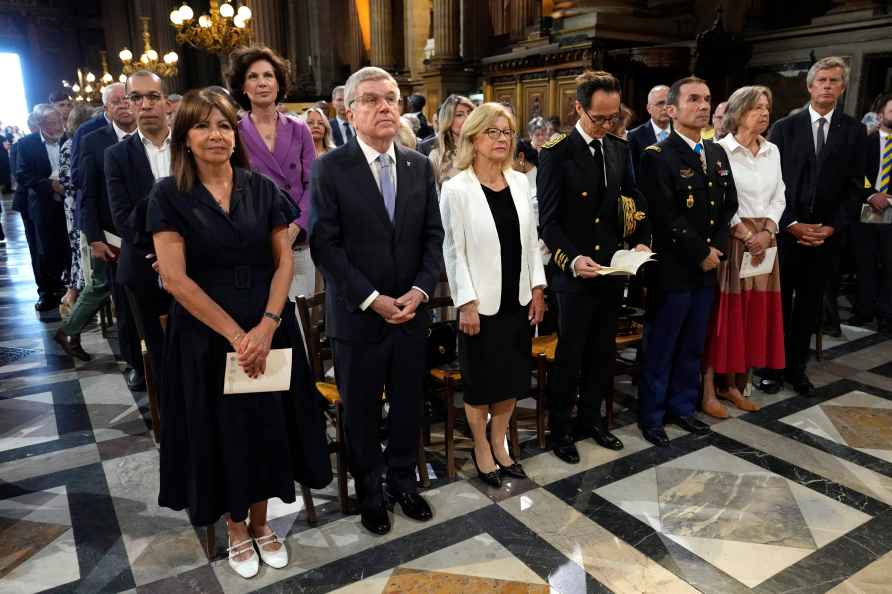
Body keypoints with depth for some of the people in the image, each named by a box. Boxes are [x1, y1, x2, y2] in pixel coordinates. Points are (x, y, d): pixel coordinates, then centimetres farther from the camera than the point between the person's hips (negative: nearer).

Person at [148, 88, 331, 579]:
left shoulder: (262, 189, 1)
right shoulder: (169, 195, -6)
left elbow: (284, 260, -1)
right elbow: (175, 278, -12)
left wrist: (266, 325, -14)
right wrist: (234, 333, -15)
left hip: (268, 327, 2)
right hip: (205, 333, -2)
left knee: (266, 425, 10)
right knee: (220, 431, 10)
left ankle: (261, 522, 32)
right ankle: (235, 528, 32)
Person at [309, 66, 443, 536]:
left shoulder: (420, 166, 6)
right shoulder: (331, 168, -7)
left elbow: (433, 236, 6)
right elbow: (324, 244, -12)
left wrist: (420, 290, -9)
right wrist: (372, 299, -16)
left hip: (411, 309, 4)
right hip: (357, 314, -3)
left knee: (408, 403, 14)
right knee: (361, 408, 11)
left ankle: (403, 480, 36)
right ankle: (369, 491, 32)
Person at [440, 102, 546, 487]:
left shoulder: (519, 182, 5)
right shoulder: (457, 188, -11)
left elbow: (531, 240, 9)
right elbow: (454, 250, -12)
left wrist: (537, 288, 5)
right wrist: (466, 303, -15)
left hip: (519, 299, 6)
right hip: (482, 303, -5)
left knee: (513, 378, 15)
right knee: (480, 382, 9)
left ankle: (499, 444, 34)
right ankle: (481, 448, 29)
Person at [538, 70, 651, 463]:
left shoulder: (619, 149, 8)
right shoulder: (556, 153, -10)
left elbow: (634, 198, 13)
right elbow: (548, 220, -12)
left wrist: (640, 240, -3)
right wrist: (572, 259, -25)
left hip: (612, 268, 6)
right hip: (574, 271, -5)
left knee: (602, 351, 15)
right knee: (570, 354, 5)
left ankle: (591, 418, 33)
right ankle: (560, 428, 22)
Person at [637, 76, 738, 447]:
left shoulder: (717, 153, 13)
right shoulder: (657, 156, -11)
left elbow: (729, 206, 12)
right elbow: (667, 218, -18)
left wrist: (717, 249, -2)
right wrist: (701, 254, -12)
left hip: (707, 269, 7)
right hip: (672, 270, -7)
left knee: (693, 346, 16)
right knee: (660, 348, 5)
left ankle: (683, 406, 32)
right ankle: (651, 416, 20)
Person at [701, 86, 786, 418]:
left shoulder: (772, 152, 12)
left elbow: (779, 198, 11)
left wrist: (767, 232, -5)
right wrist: (746, 234, -14)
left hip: (764, 241, 6)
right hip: (729, 240, -6)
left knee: (755, 315, 9)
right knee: (721, 315, -3)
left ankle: (733, 384, 21)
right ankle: (708, 390, 5)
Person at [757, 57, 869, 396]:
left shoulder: (855, 131, 5)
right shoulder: (784, 127, 0)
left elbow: (855, 187, 4)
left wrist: (832, 227, -7)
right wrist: (791, 224, -11)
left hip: (826, 233, 2)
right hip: (786, 230, -2)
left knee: (810, 303, 8)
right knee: (778, 301, 4)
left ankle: (796, 367, 19)